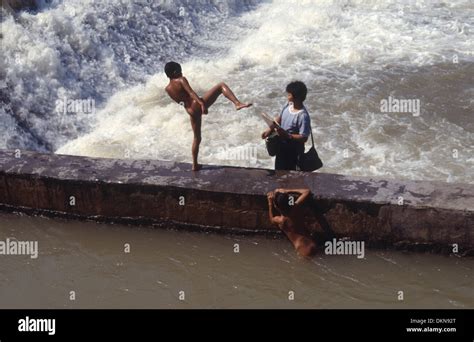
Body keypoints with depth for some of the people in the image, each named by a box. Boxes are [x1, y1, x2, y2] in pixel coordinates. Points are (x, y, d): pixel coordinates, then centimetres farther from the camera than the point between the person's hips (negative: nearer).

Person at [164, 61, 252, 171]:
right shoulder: (181, 80, -5)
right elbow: (191, 92, -19)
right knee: (221, 86, -3)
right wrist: (202, 103, -28)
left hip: (191, 112, 6)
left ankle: (195, 165, 23)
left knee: (197, 138, 21)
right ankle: (237, 103, -28)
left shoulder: (167, 89, 11)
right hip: (198, 105, -6)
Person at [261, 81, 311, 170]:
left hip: (293, 151, -8)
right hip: (282, 146, 8)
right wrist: (270, 130, 0)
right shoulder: (288, 105, -6)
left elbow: (304, 138, -29)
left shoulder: (303, 116, -30)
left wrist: (287, 135, -36)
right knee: (279, 170, 23)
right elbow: (279, 118, 10)